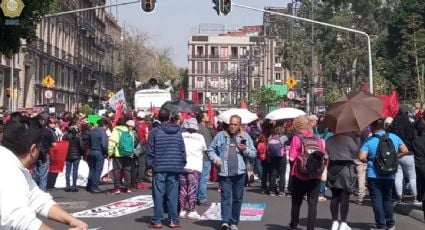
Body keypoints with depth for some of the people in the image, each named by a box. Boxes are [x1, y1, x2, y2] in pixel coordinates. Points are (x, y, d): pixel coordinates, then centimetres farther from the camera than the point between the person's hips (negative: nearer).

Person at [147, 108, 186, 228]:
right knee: (173, 195, 7)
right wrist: (182, 164, 14)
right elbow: (182, 150, 6)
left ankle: (157, 220, 5)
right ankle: (173, 220, 9)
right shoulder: (178, 131, 3)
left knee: (158, 194, 3)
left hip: (159, 167, -2)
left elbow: (150, 151, -4)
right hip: (175, 167, 2)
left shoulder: (155, 131, -5)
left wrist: (149, 165, 4)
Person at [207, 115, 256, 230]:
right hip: (224, 172, -2)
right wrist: (215, 159, -7)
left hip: (239, 172, 2)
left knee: (237, 198, 7)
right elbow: (211, 150, 10)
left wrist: (245, 149, -11)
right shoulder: (221, 135, 6)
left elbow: (253, 153, 8)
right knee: (225, 197, -9)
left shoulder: (245, 136, 8)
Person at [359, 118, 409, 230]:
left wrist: (369, 161, 0)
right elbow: (405, 151, 6)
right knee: (387, 199, 18)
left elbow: (362, 157, -20)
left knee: (377, 200, 2)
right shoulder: (394, 137, 2)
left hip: (374, 175, -4)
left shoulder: (369, 140, -12)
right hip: (389, 175, 4)